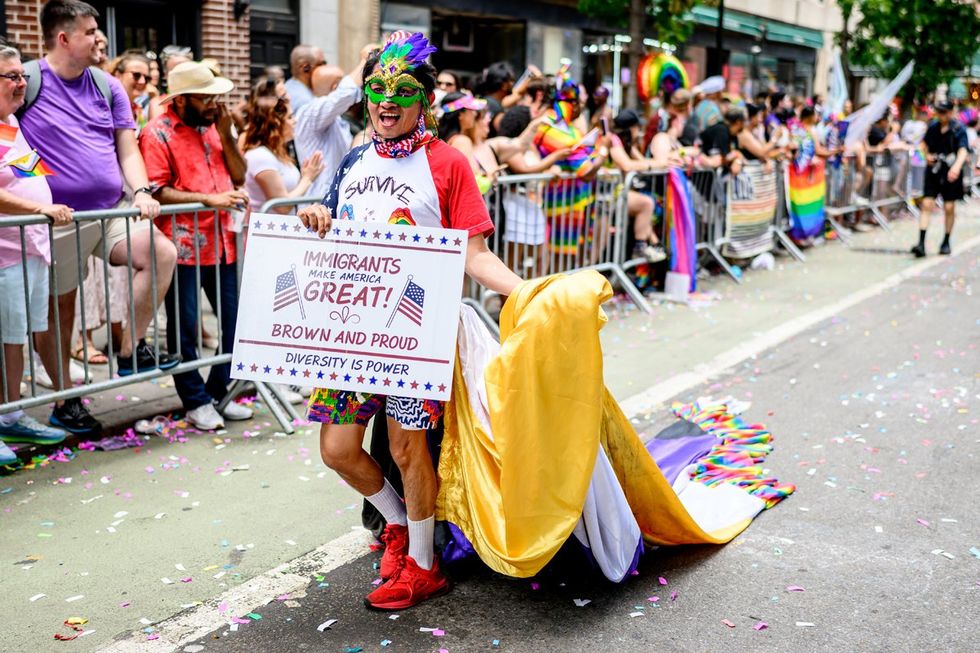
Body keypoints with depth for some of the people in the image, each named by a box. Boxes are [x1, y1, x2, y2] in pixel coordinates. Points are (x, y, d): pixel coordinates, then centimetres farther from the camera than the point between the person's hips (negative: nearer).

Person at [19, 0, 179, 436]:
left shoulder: (109, 87, 9)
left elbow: (127, 151, 8)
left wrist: (141, 192, -10)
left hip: (112, 212, 4)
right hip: (58, 220, -3)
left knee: (162, 254, -18)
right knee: (59, 307, 5)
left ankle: (131, 351, -2)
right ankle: (65, 402, 19)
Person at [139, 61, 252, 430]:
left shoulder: (213, 126, 15)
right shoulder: (158, 133, -5)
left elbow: (239, 175, 12)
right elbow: (156, 192, -14)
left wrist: (225, 134, 1)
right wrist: (209, 199, -20)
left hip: (223, 243, 6)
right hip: (183, 245, -6)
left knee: (236, 321, 9)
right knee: (185, 327, 2)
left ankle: (220, 392, 24)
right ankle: (195, 401, 14)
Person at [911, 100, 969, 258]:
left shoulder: (958, 129, -8)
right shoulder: (933, 126, 5)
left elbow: (963, 150, -22)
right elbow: (925, 143, 24)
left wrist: (956, 166, -41)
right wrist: (927, 155, 2)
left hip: (951, 173, -3)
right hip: (933, 170, 3)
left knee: (949, 208, 3)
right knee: (927, 204, -6)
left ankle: (946, 243, 19)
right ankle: (921, 243, -11)